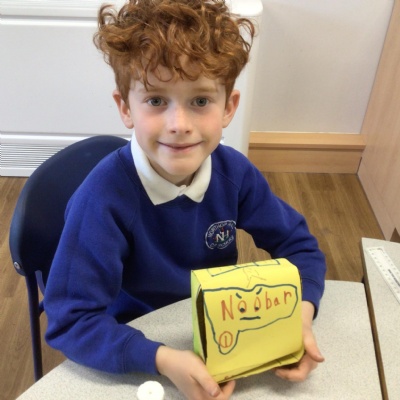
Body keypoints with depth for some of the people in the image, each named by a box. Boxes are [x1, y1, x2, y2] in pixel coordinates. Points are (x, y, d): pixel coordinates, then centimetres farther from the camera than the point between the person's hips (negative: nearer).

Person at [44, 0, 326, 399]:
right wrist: (163, 359, -36)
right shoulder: (104, 197, -28)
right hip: (135, 349, -3)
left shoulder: (234, 172, -15)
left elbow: (297, 244, -4)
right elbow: (70, 320, -24)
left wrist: (300, 315, -21)